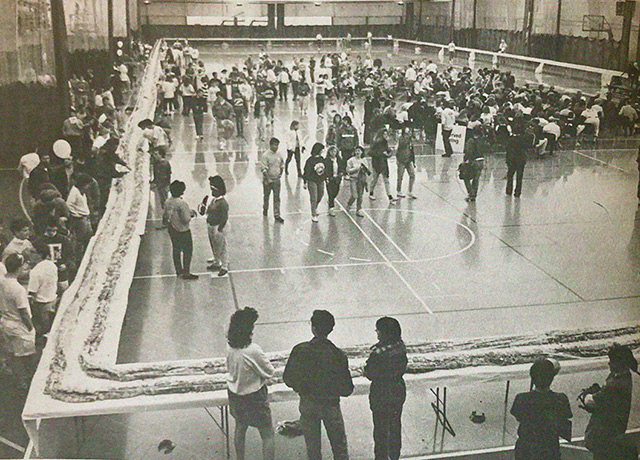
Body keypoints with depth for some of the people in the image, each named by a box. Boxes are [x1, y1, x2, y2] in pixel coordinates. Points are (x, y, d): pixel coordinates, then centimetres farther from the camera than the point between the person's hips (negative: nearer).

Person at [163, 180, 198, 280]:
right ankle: (186, 273, 14)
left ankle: (178, 271, 32)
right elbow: (186, 219, -24)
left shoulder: (168, 202, -4)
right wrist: (191, 213, -7)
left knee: (176, 249, 20)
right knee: (187, 251, 8)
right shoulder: (182, 203, -26)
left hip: (172, 230, 8)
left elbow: (165, 215, 6)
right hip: (183, 231, -7)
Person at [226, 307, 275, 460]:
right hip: (254, 398, -7)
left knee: (240, 427, 28)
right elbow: (269, 372, -17)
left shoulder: (230, 346, -11)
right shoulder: (253, 350, -31)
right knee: (268, 435, 7)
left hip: (234, 394, 7)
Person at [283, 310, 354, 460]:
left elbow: (288, 380, -8)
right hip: (331, 405, -1)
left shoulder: (300, 351, -17)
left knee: (312, 448, 19)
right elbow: (347, 390, -13)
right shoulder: (338, 355, -19)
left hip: (308, 404, 1)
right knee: (340, 447, 19)